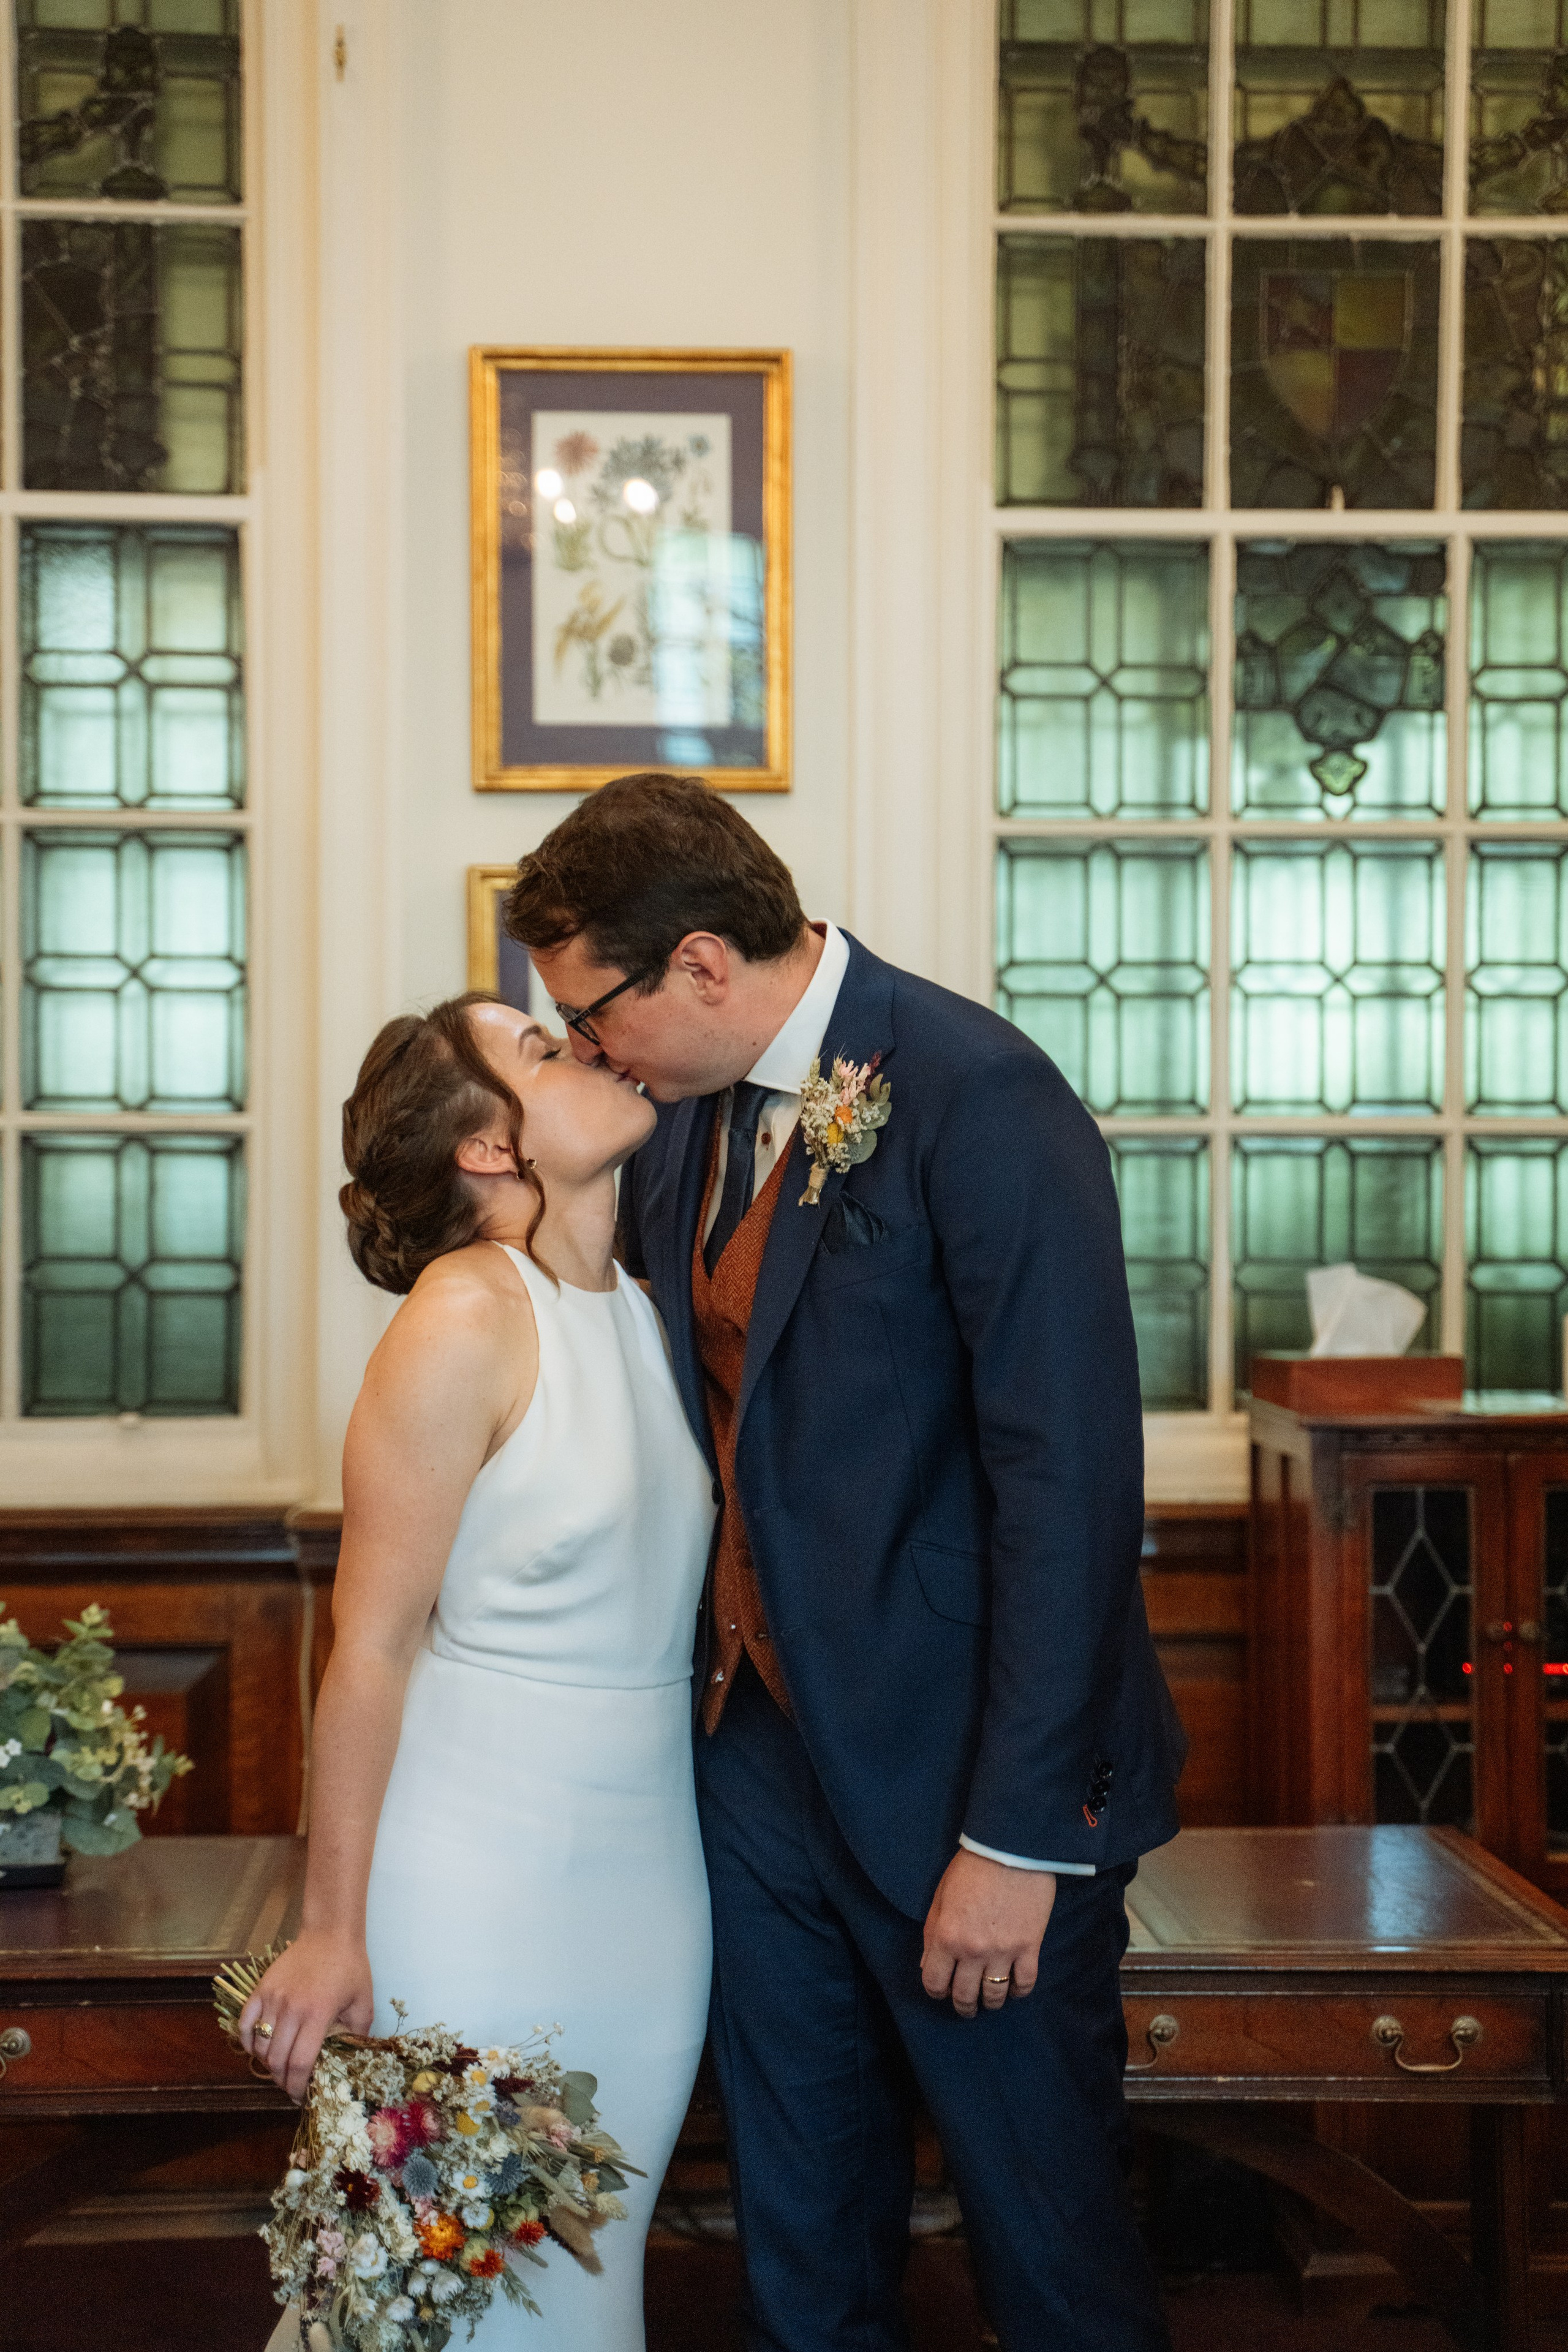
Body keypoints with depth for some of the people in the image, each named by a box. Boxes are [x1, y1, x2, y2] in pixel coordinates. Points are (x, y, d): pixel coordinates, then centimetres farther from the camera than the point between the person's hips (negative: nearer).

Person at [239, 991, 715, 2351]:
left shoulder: (646, 1312, 6)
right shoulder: (468, 1316, -15)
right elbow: (372, 1641, -14)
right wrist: (331, 1931, -12)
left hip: (647, 1866, 7)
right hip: (482, 1872, -6)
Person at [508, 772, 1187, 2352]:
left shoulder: (977, 1099, -19)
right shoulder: (679, 1122, 5)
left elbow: (1070, 1482, -21)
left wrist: (1017, 1837, -20)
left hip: (955, 1771, -7)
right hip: (758, 1746, 7)